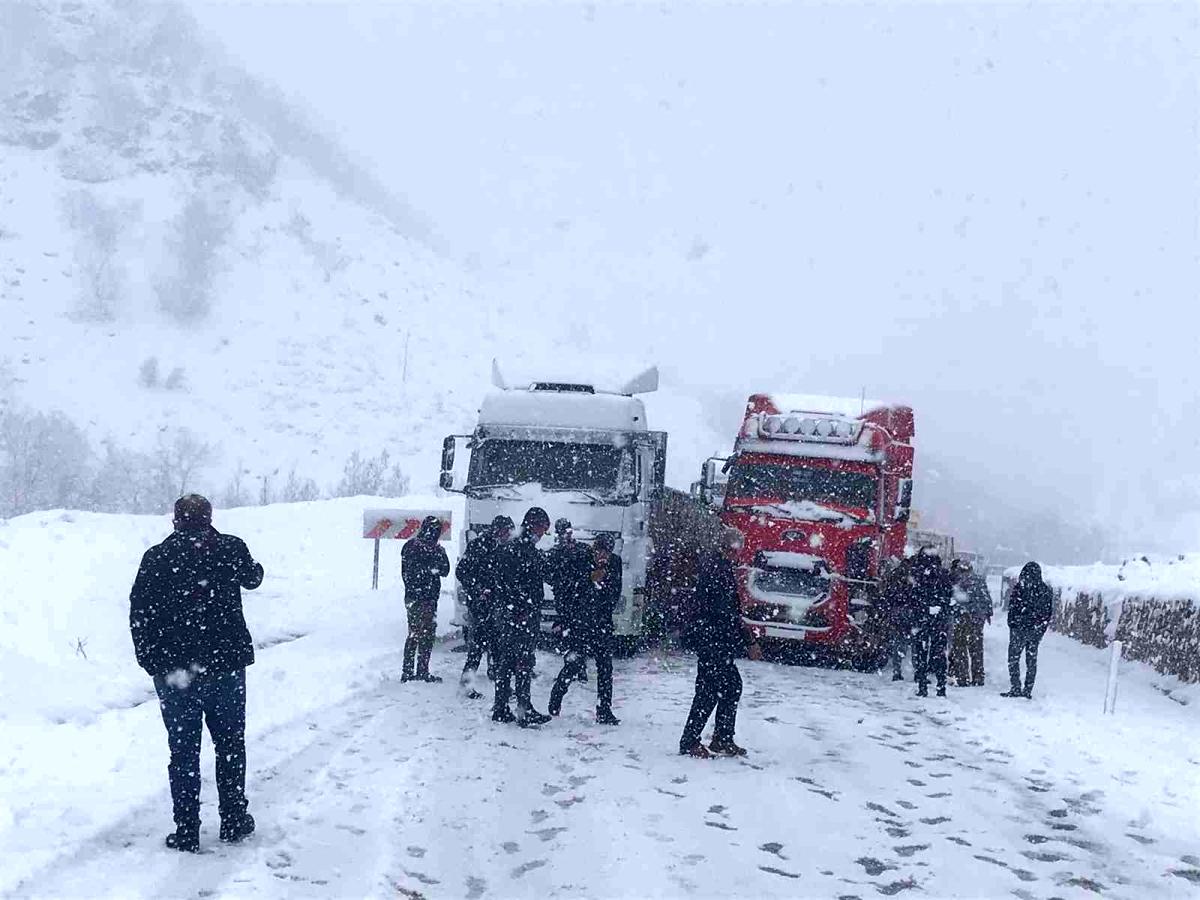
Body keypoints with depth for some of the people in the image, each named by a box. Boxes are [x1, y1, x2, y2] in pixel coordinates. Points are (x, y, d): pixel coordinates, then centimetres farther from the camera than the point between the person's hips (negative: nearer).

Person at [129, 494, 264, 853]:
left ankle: (187, 831, 6)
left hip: (174, 670, -1)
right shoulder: (231, 548, -1)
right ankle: (233, 821, 21)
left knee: (183, 751, 6)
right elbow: (251, 579, 20)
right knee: (231, 745, 15)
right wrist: (256, 568, 43)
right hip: (227, 663, 1)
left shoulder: (157, 557, -4)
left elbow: (139, 613, -6)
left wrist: (151, 660, 0)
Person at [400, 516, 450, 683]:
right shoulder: (433, 550, -16)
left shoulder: (409, 545, 3)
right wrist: (442, 553, 4)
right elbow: (445, 571, -5)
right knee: (426, 636, 1)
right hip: (426, 600, -7)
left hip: (411, 598, 7)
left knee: (413, 635, 15)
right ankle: (422, 672, 0)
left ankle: (407, 672, 18)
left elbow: (405, 572, 11)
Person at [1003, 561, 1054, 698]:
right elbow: (1049, 612, 6)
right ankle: (1028, 690, 11)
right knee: (1032, 660, 10)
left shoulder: (1019, 588, -11)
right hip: (1037, 631, 4)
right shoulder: (1046, 590, 3)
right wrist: (1042, 628, 13)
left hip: (1019, 630, -4)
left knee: (1013, 658, 5)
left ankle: (1016, 688, -1)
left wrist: (1012, 625, 0)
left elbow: (1013, 609, -11)